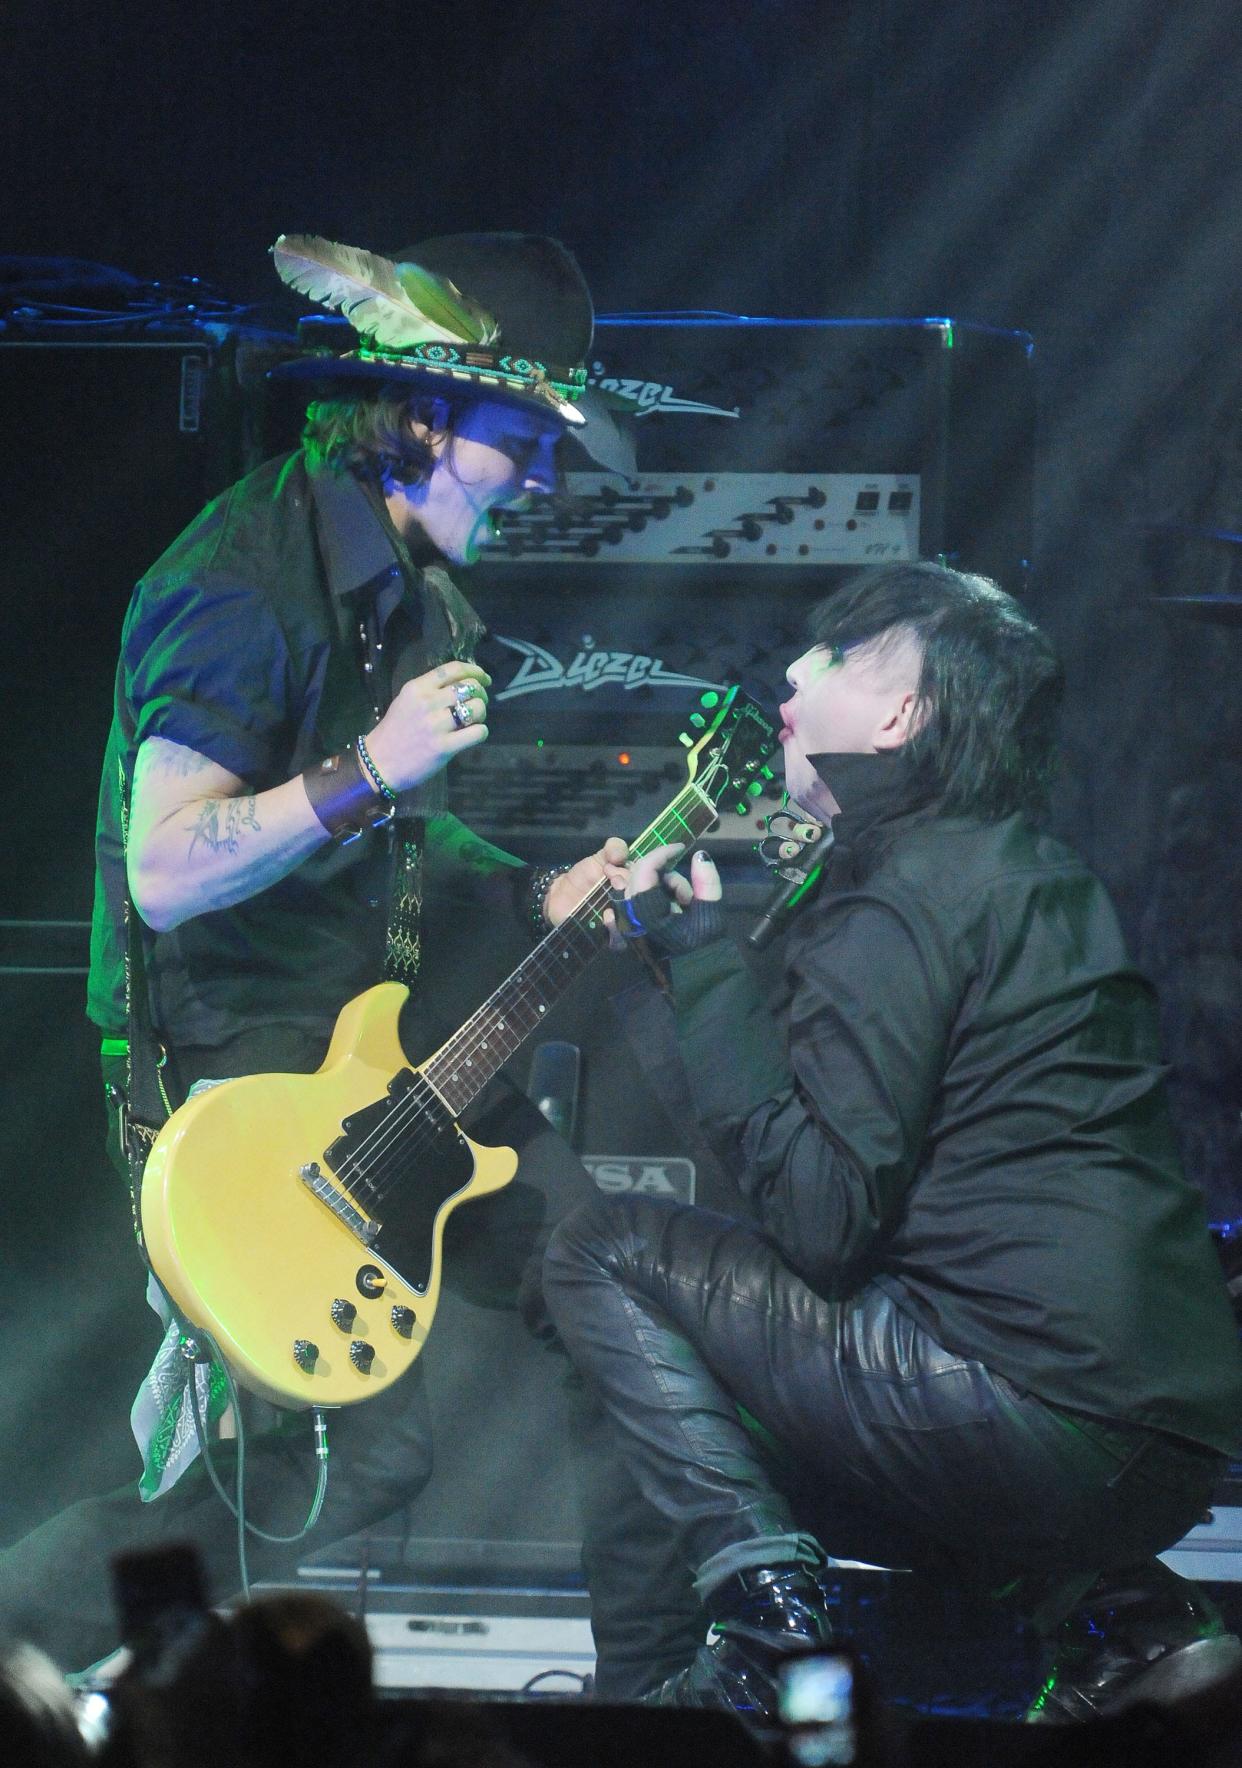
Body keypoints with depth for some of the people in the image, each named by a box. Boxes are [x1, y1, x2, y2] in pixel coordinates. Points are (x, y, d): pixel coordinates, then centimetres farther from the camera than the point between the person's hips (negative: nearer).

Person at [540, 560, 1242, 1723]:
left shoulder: (901, 902, -9)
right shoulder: (1043, 879, 19)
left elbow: (821, 1216, -15)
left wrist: (698, 957, -8)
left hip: (1043, 1401, -9)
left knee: (603, 1254, 2)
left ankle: (765, 1619, -9)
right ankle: (1115, 1613, 14)